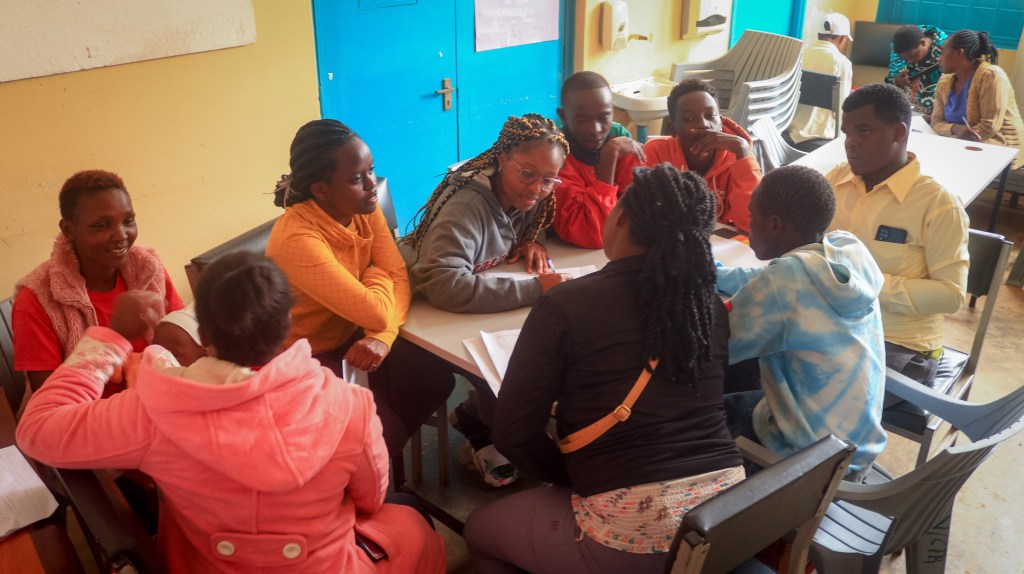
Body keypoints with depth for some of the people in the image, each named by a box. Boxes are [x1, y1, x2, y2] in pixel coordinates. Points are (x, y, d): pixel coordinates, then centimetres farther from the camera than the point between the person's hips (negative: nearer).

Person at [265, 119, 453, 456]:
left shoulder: (365, 208, -9)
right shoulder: (297, 239, -33)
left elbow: (399, 279, -11)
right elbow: (376, 313, -35)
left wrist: (383, 338, -29)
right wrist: (376, 275, -12)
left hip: (350, 335, 7)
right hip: (307, 358, -7)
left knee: (437, 377, -6)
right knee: (384, 433, -20)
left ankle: (383, 444, 18)